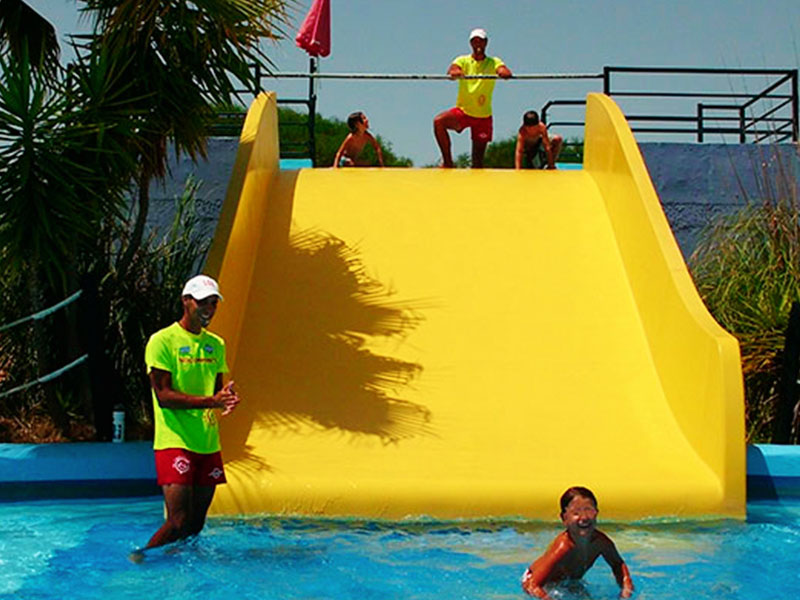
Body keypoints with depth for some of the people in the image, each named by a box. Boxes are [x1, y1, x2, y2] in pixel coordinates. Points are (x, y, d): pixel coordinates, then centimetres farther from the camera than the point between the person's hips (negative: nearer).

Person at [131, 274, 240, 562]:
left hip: (208, 444, 6)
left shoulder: (216, 344, 14)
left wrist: (227, 399, -7)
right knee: (178, 522, -13)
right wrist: (211, 401, -23)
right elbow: (164, 395, -13)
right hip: (175, 442, -6)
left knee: (196, 524, 7)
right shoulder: (162, 341, -6)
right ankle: (139, 559, 4)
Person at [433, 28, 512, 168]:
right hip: (462, 111, 0)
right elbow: (452, 69, -22)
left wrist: (504, 72, -47)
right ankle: (448, 161, -18)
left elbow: (504, 70, -21)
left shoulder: (493, 62, 1)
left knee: (478, 160, 1)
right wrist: (454, 72, -47)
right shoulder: (463, 61, 0)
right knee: (439, 121, -29)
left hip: (483, 116, 0)